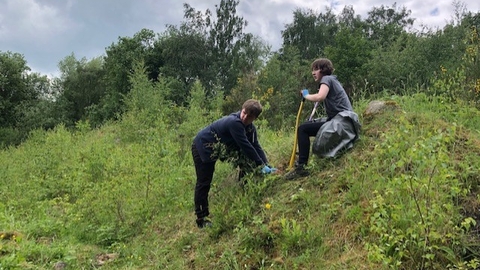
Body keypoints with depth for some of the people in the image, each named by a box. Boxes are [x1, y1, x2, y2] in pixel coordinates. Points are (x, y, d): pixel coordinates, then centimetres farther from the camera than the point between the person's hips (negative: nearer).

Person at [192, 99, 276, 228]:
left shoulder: (250, 128, -6)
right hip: (203, 148, -9)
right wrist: (261, 166, -31)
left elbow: (256, 146, -8)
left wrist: (266, 165, -21)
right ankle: (201, 218, 1)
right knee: (204, 183, -6)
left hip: (216, 149, 9)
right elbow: (246, 146, -35)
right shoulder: (234, 122, -34)